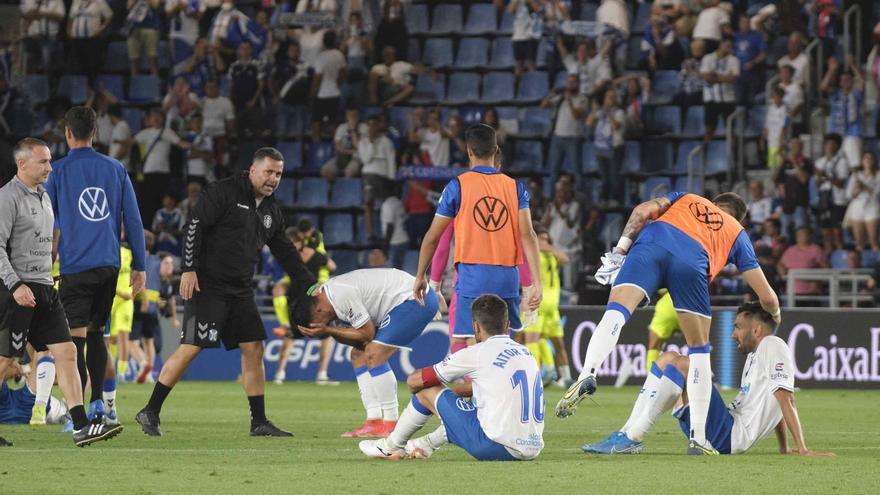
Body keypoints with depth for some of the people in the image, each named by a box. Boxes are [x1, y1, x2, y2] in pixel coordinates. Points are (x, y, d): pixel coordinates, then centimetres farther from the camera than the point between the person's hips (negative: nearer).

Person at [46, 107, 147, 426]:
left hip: (75, 266, -4)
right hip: (109, 265, 4)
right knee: (95, 331, 19)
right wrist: (139, 266, 13)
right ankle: (97, 401, 11)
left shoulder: (58, 172, -2)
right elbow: (133, 220, 8)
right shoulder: (115, 169, 8)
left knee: (76, 338, -4)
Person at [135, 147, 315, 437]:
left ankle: (259, 423, 9)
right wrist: (189, 269, -20)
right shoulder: (224, 192, -8)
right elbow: (194, 227, -13)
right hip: (207, 284, -8)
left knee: (253, 348, 3)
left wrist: (309, 286, 20)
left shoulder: (272, 211, 16)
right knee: (192, 346, -13)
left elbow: (285, 252, 24)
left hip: (240, 291, 8)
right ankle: (150, 412, -6)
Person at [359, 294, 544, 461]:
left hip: (495, 447, -7)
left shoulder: (477, 354, -5)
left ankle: (392, 446, 31)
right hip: (532, 450, 7)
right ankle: (427, 444, 48)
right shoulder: (525, 353, 16)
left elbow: (414, 381, 5)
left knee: (428, 391, 10)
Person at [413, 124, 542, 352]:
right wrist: (536, 283, -7)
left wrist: (420, 277, 16)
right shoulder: (515, 187, 7)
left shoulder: (457, 186, 1)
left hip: (472, 276, -3)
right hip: (508, 277, 3)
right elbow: (528, 235, -3)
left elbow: (432, 237, 4)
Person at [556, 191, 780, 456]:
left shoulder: (686, 199, 40)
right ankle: (698, 438, 11)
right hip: (692, 262, 0)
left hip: (653, 241, 0)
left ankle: (587, 373, -45)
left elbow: (642, 210, 18)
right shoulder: (738, 234, 36)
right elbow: (766, 296, 34)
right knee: (699, 350, 13)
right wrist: (775, 315, 54)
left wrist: (621, 247, 17)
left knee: (615, 312, -15)